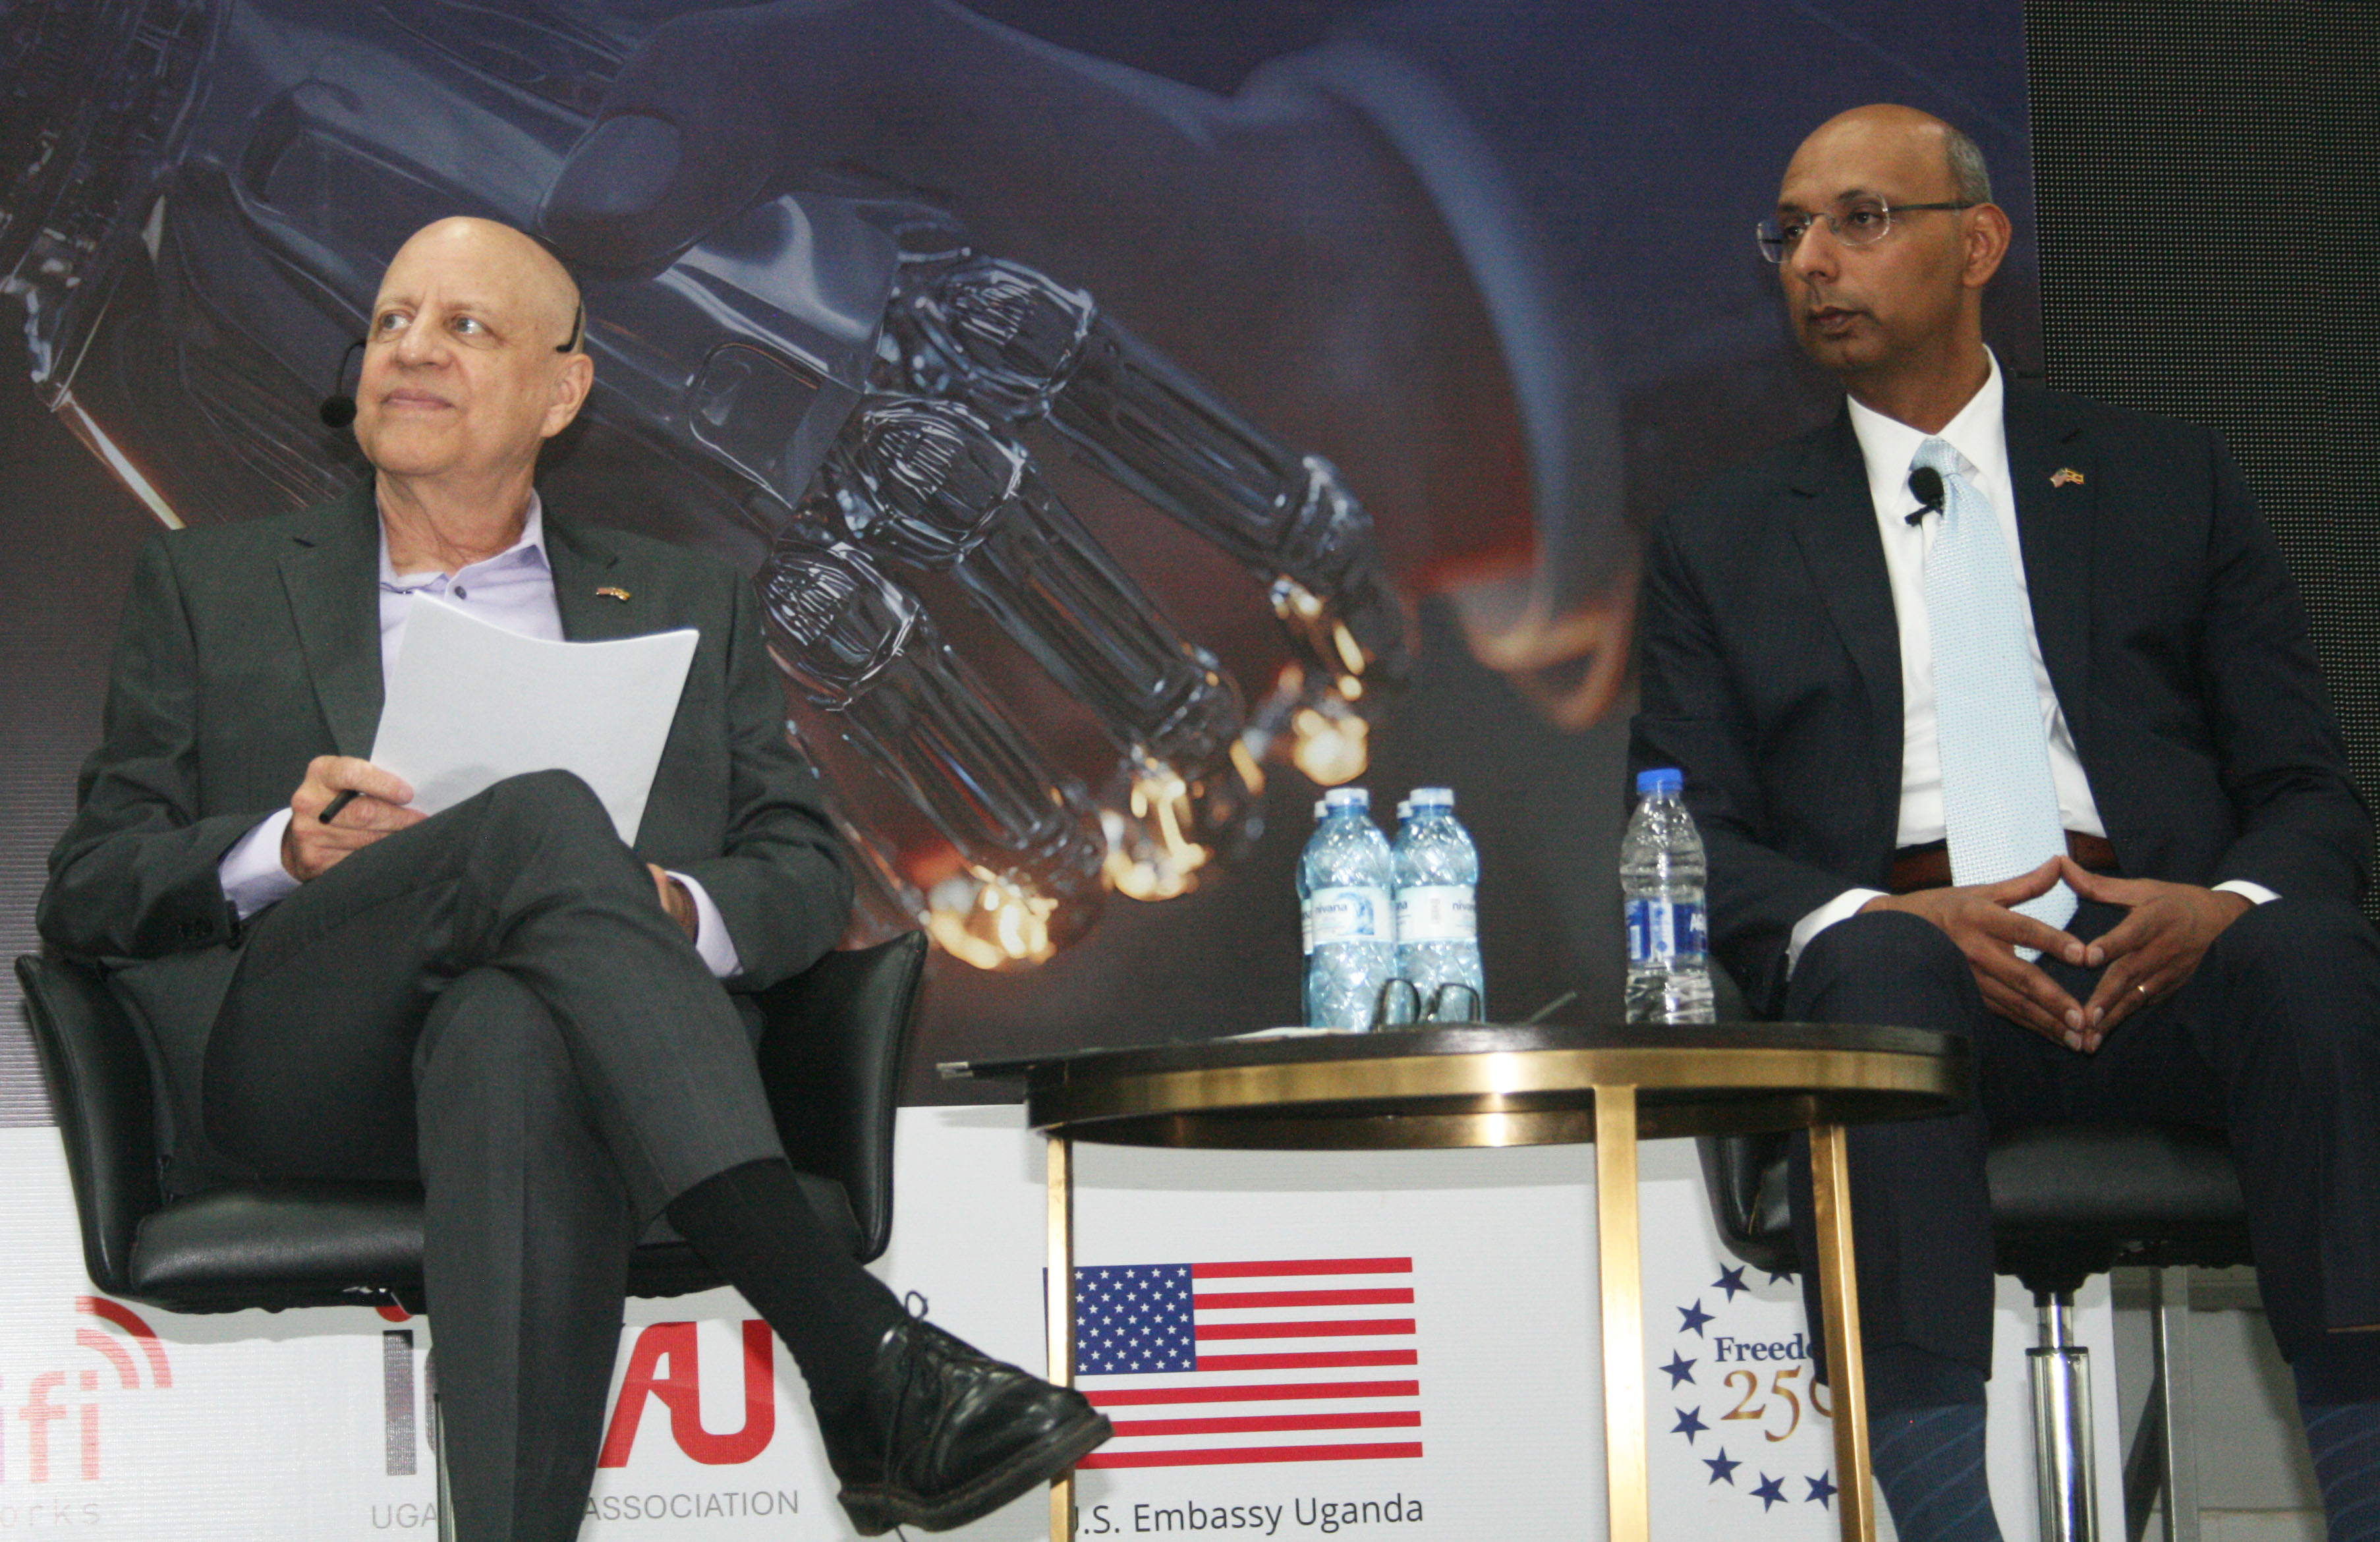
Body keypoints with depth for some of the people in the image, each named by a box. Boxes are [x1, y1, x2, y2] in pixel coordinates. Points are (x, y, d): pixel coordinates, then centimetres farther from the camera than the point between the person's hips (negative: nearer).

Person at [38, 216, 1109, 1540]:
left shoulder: (686, 606, 28)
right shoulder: (213, 587, 25)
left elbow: (807, 874, 19)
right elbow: (87, 892, 17)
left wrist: (678, 910, -6)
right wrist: (282, 852, -5)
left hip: (548, 1026, 1)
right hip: (296, 1068, 0)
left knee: (517, 1039, -40)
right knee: (543, 818, -33)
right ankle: (871, 1373, -44)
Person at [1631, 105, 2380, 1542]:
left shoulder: (2170, 479, 20)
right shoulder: (1724, 541, 20)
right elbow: (1689, 840, 9)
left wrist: (2227, 904, -11)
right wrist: (1876, 916, -13)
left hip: (2163, 963, 1)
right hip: (1898, 970, 0)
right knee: (1872, 965, -36)